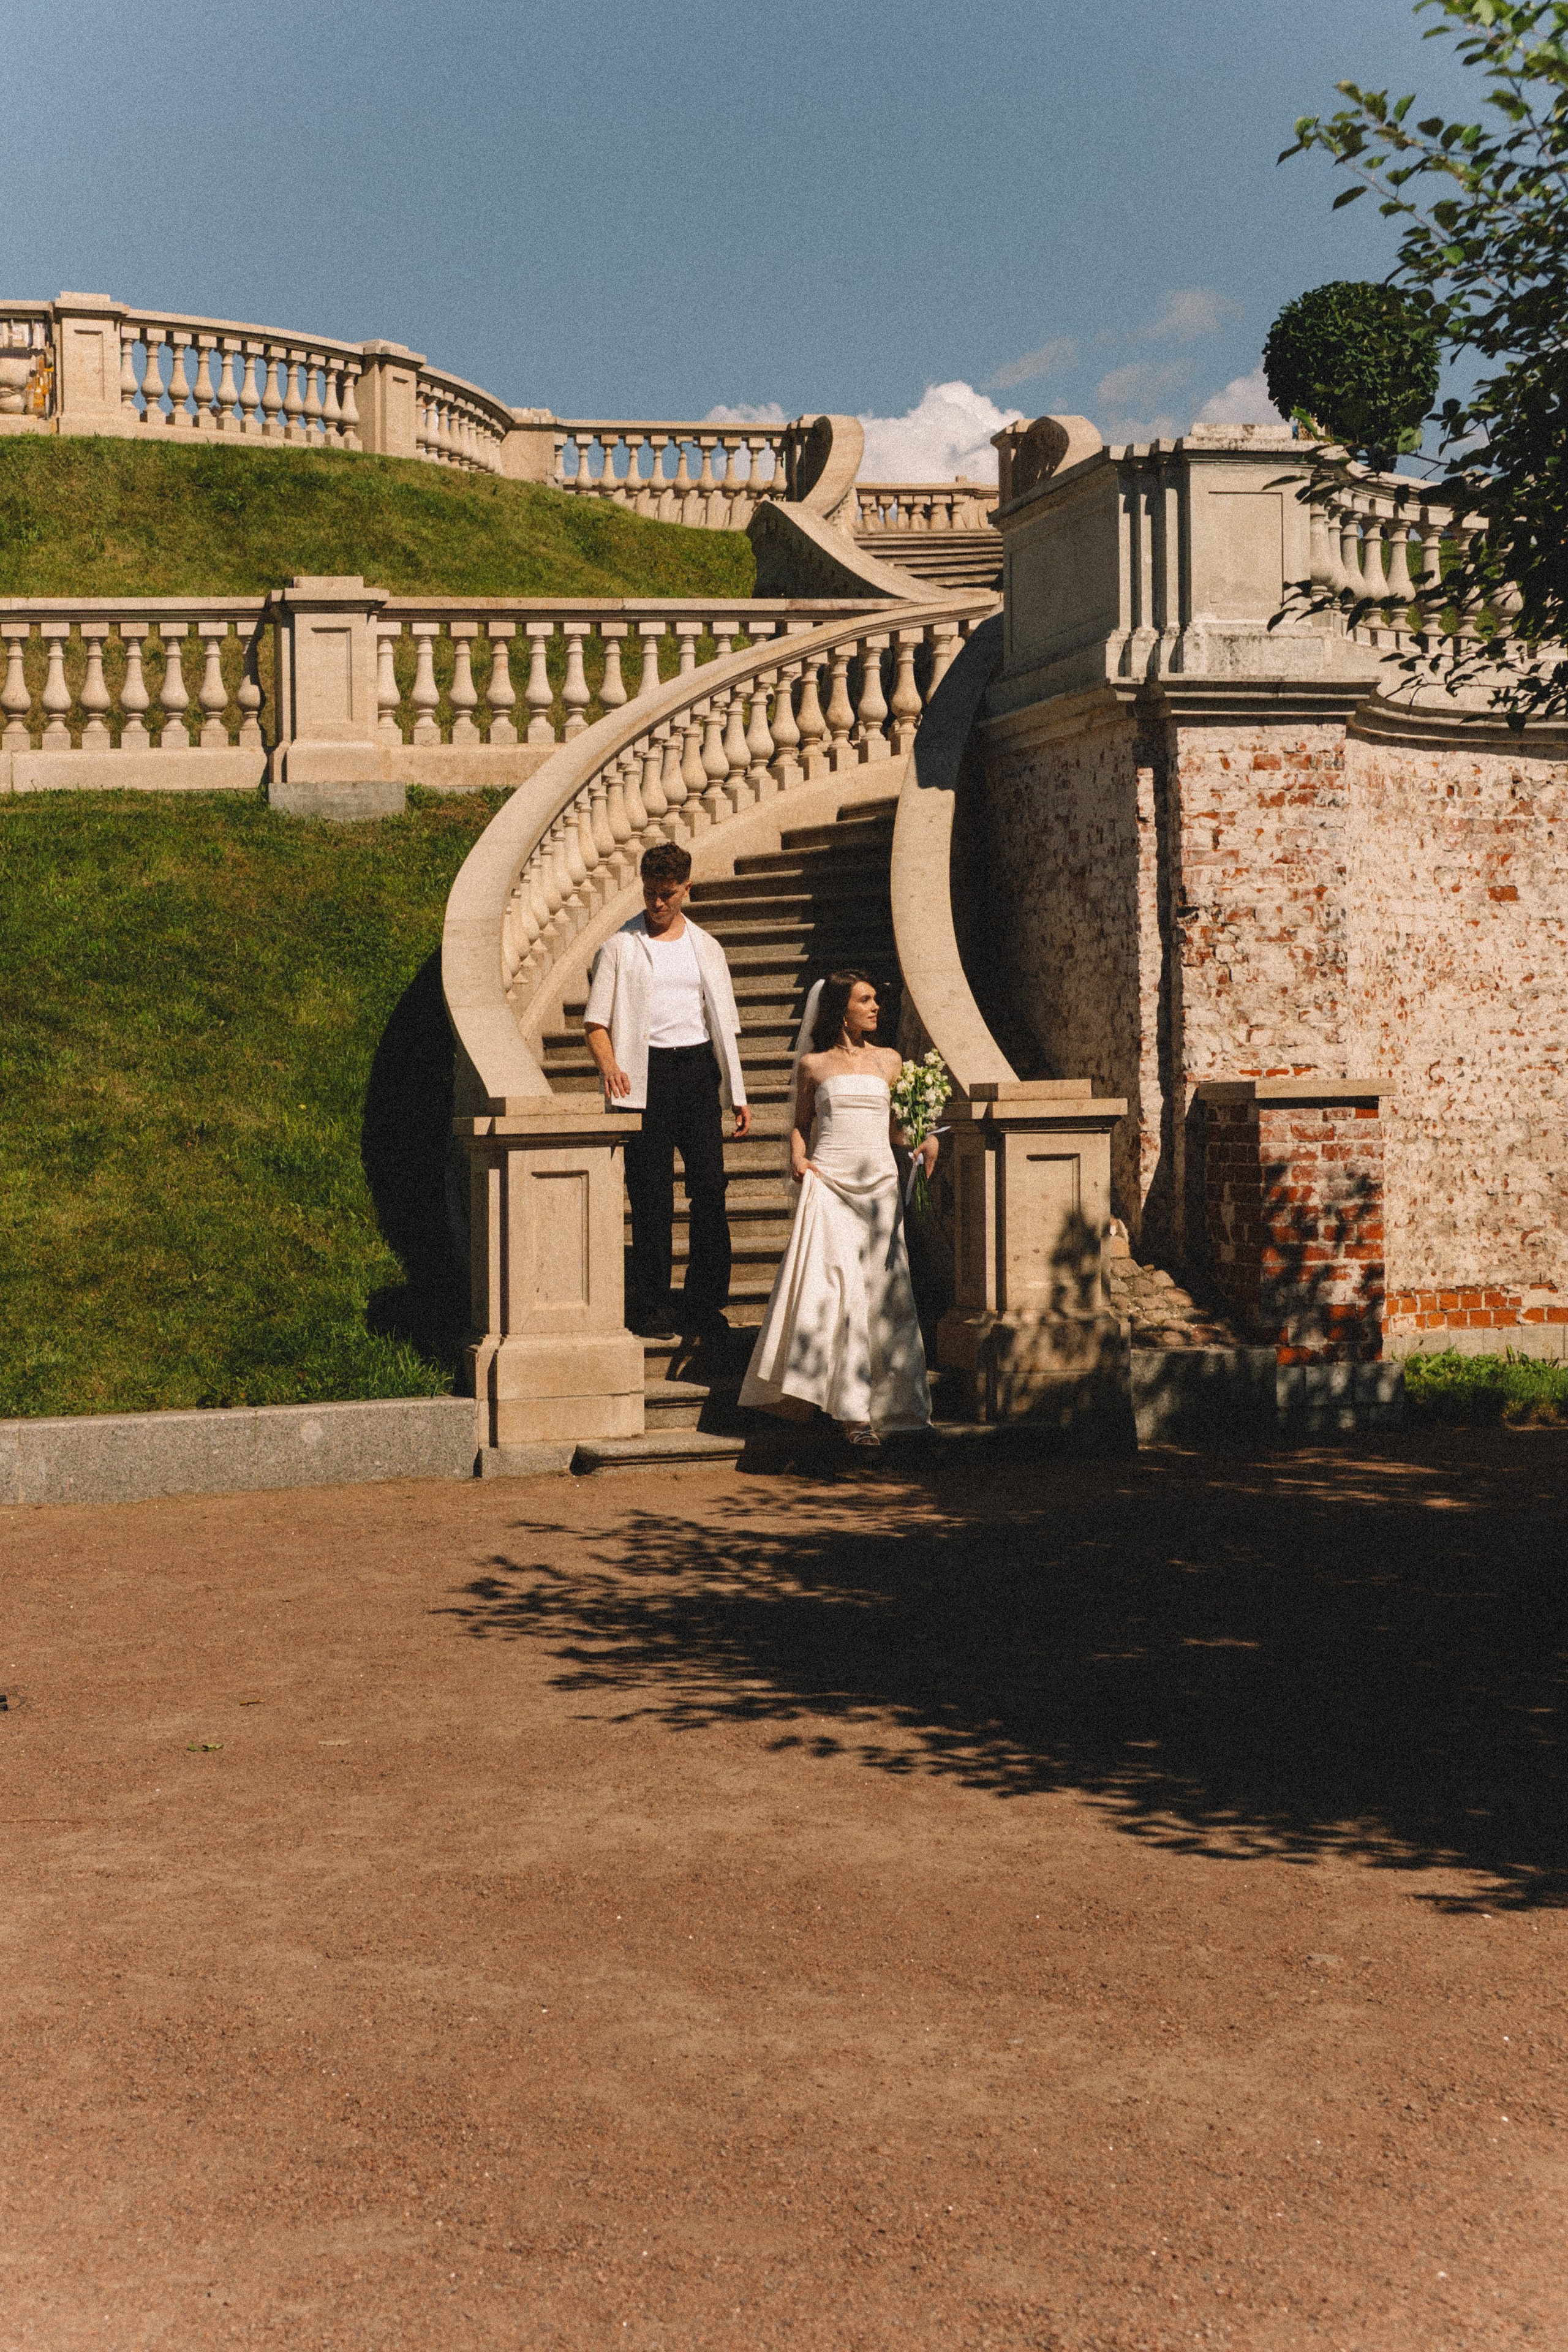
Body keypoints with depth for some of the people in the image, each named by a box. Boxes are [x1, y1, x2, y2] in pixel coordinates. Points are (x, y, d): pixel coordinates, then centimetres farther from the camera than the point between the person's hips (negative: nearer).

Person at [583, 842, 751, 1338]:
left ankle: (705, 1302, 9)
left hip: (698, 1068, 3)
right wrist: (609, 1064, -22)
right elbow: (596, 1021, -1)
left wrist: (737, 1094, 11)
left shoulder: (706, 948, 15)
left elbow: (724, 1024, 17)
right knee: (651, 1196, -2)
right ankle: (652, 1307, 5)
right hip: (647, 1074, -3)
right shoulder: (620, 946, 4)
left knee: (710, 1188, 0)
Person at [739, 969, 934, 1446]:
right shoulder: (813, 1064, 8)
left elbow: (899, 1123, 15)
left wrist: (926, 1140, -4)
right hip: (829, 1182, -2)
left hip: (879, 1181, 2)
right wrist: (798, 1160, -4)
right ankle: (852, 1410, -11)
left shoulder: (888, 1060, 14)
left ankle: (880, 1400, 9)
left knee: (880, 1290, -2)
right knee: (834, 1286, -13)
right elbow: (801, 1123, 14)